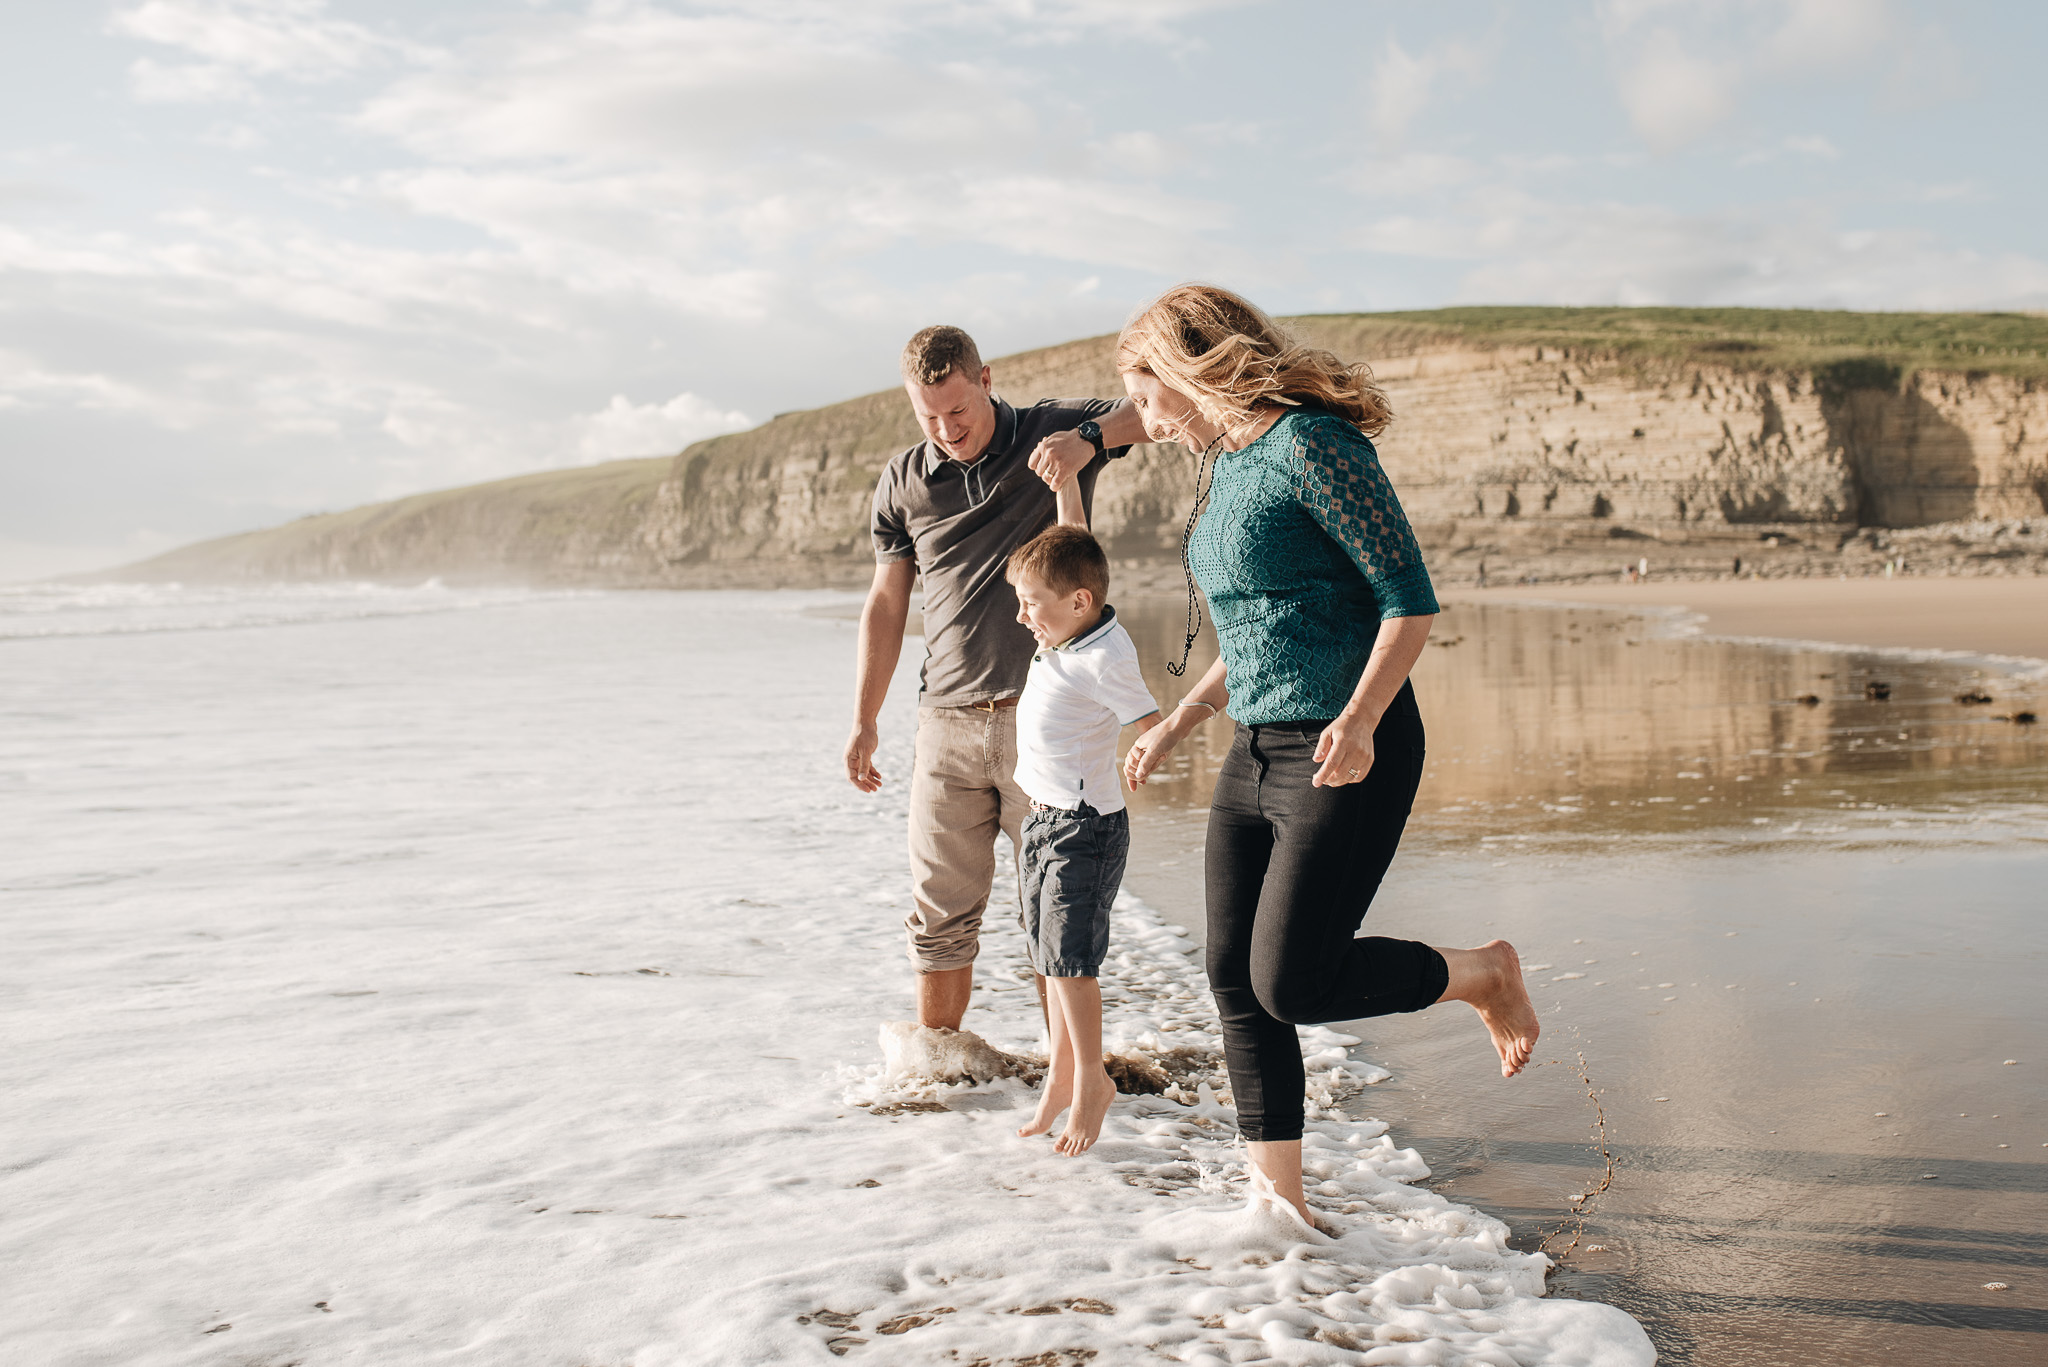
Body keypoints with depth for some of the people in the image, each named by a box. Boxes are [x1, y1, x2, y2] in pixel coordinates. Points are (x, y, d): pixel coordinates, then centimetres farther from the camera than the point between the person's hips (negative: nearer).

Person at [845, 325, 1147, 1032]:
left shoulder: (1054, 432, 0)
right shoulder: (903, 481, 9)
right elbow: (886, 604, 15)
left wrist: (1090, 439, -27)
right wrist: (863, 721, 13)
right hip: (947, 723, 3)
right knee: (940, 915, 7)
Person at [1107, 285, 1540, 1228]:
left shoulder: (1315, 442, -13)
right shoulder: (1232, 465, 15)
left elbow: (1410, 598, -16)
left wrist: (1358, 721, -28)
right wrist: (1176, 725, 23)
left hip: (1349, 758, -9)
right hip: (1257, 756, 9)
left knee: (1294, 983, -11)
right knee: (1237, 982, 5)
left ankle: (1483, 975, 14)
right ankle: (1281, 1205, 14)